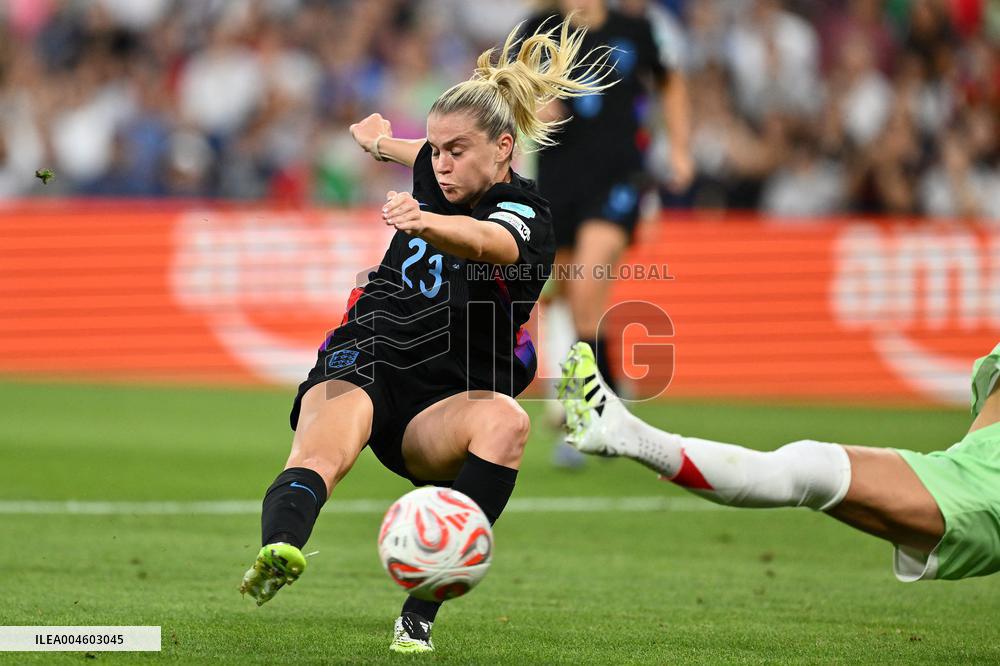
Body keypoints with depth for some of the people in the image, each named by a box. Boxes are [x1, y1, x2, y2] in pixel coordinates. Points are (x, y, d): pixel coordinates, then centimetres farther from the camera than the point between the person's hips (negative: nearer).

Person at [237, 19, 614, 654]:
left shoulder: (525, 215, -11)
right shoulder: (440, 174, 8)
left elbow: (486, 241, -37)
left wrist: (424, 224, -58)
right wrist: (384, 142, 57)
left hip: (441, 407, -3)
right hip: (364, 361, 3)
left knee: (505, 420, -37)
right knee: (325, 447, -32)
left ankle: (419, 616, -36)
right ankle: (279, 551, -67)